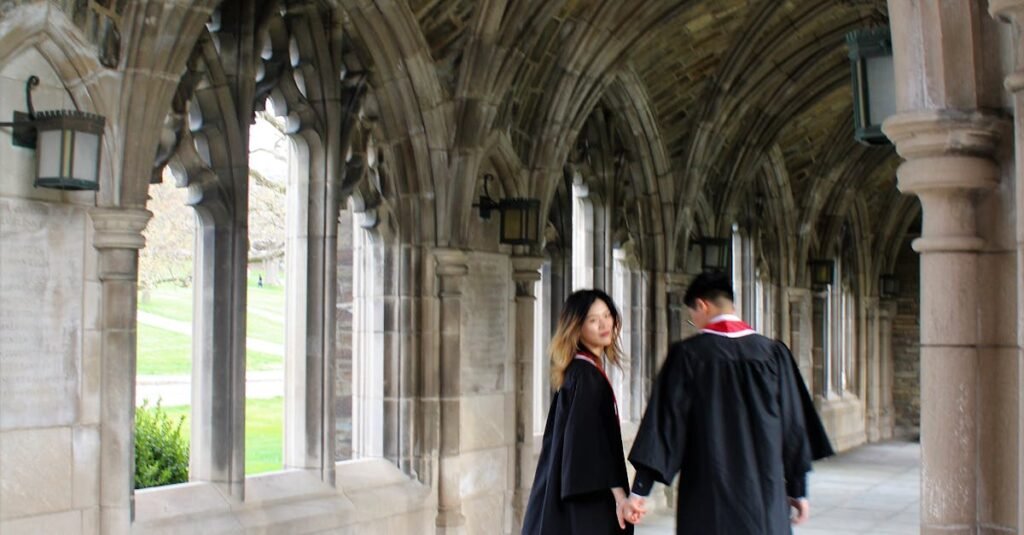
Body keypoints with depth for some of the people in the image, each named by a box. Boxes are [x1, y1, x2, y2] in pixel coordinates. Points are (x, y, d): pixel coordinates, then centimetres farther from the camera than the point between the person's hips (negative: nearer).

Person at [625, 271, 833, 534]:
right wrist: (798, 490, 13)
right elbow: (793, 424, 4)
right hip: (766, 493, 2)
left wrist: (640, 489, -7)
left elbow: (665, 420, -9)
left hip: (707, 496, -2)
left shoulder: (687, 354, -6)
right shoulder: (773, 352, 2)